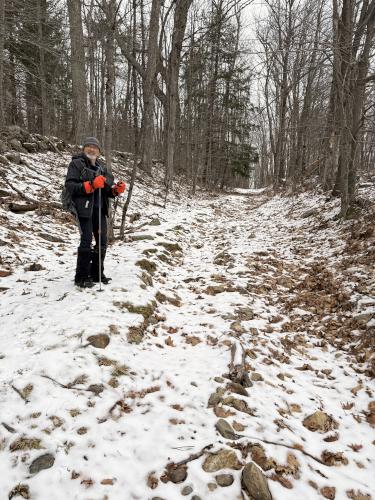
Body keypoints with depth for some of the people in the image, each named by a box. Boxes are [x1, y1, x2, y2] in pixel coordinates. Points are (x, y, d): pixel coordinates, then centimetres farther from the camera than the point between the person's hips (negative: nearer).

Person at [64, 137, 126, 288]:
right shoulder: (76, 163, 1)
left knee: (102, 241, 8)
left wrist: (116, 190, -5)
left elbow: (108, 189, 18)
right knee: (86, 241, -10)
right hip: (84, 207, -6)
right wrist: (89, 185, -23)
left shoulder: (101, 167, 19)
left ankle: (96, 274, 21)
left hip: (100, 208, 6)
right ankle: (81, 277, 0)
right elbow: (69, 185, -11)